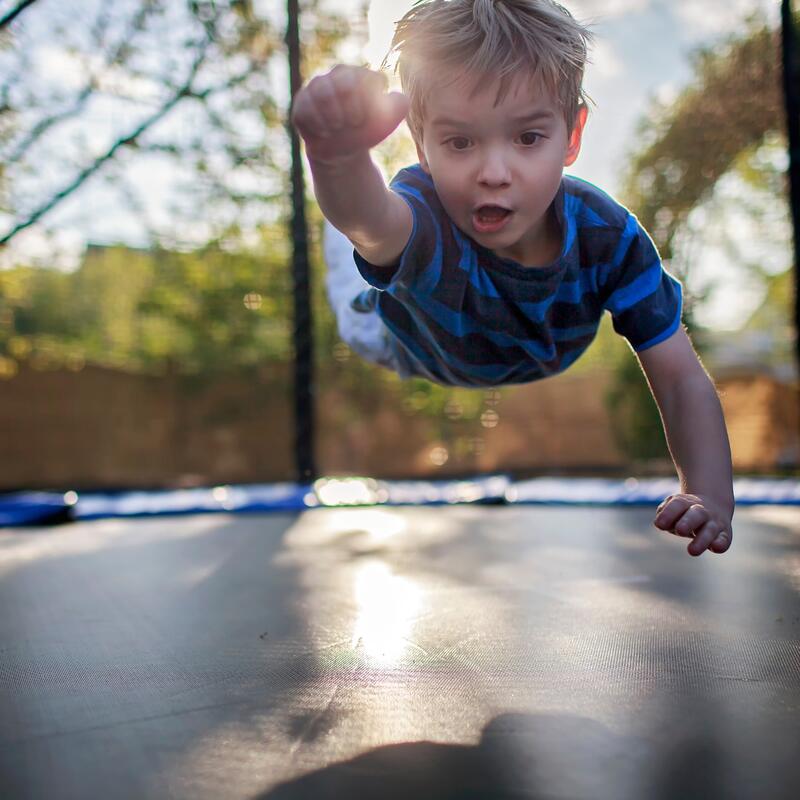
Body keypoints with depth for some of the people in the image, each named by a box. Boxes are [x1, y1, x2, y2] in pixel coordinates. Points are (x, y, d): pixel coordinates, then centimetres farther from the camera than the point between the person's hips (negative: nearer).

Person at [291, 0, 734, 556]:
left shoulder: (609, 235, -40)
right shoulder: (422, 223, -51)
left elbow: (681, 379, -37)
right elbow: (367, 218, -77)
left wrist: (712, 497, -53)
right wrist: (339, 154, -101)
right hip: (415, 350, -2)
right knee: (363, 327, 34)